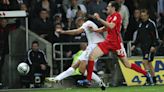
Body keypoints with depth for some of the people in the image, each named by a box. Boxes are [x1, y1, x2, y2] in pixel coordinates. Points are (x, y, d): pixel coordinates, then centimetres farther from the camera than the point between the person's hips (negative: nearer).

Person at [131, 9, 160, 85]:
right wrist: (134, 45, 13)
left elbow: (155, 36, -11)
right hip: (143, 47, 7)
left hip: (150, 47, -7)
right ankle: (153, 80, 15)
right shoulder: (140, 25, 13)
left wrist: (154, 46, -18)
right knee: (149, 63, 9)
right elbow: (138, 36, 21)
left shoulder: (151, 24, -8)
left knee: (145, 62, -16)